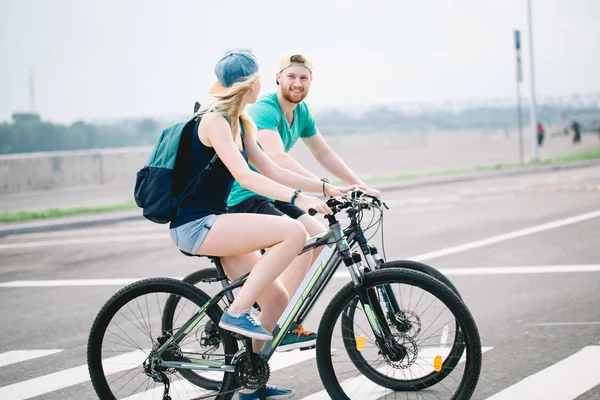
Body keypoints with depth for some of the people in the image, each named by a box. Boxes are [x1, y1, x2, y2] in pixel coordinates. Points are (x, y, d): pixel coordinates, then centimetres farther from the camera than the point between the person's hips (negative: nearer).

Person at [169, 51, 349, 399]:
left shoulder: (240, 123, 16)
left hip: (212, 224, 10)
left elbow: (271, 171, 15)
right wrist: (298, 198, -34)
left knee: (277, 299, 5)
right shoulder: (215, 121, -14)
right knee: (294, 232, -24)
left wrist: (326, 187, 7)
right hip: (196, 225, -10)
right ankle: (237, 312, -18)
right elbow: (244, 176, -25)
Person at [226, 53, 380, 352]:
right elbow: (277, 158, -36)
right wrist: (323, 187, -44)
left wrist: (359, 185, 5)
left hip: (269, 195, 9)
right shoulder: (265, 110, -21)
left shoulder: (301, 112, 7)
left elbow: (324, 154, 15)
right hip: (243, 196, -9)